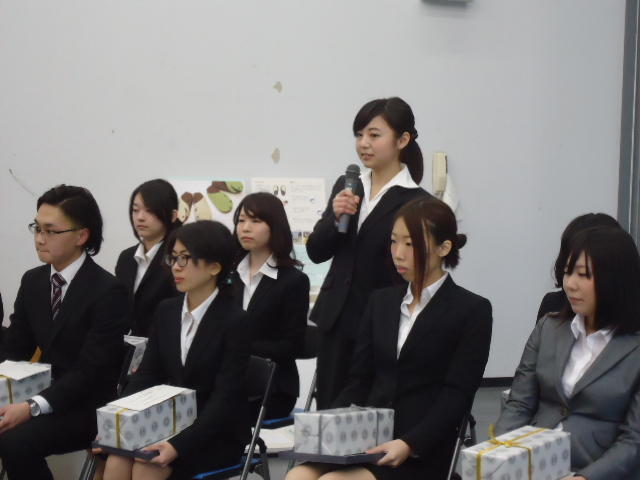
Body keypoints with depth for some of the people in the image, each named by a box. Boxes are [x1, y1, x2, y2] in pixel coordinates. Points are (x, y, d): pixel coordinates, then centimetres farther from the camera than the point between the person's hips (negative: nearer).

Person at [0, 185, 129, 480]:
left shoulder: (108, 291, -15)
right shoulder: (32, 281, 7)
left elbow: (90, 371, -20)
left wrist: (32, 407, -30)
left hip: (89, 407, -6)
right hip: (47, 395, 6)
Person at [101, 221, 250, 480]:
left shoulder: (235, 321, -12)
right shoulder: (166, 310, 8)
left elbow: (225, 397, -17)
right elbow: (146, 374, 7)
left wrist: (178, 445, -28)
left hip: (217, 434, -5)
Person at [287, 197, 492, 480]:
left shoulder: (472, 311, -1)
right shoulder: (381, 302, 17)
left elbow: (457, 395, -8)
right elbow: (359, 380, 13)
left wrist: (409, 445, -22)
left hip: (423, 453, -5)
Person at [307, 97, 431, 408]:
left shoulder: (416, 202, -8)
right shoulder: (346, 187, 8)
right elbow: (316, 252, 6)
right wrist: (335, 217, -11)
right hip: (336, 323, 5)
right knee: (329, 411, 9)